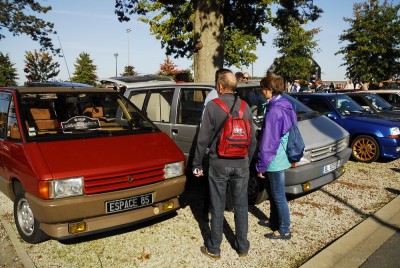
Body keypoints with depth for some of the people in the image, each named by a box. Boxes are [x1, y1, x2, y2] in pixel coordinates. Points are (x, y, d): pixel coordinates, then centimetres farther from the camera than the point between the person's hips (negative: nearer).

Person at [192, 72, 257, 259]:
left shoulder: (213, 106, -9)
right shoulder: (245, 107, 3)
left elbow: (203, 139, -9)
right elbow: (252, 139, 8)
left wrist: (197, 164, 0)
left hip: (218, 164, -3)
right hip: (241, 164, 3)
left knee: (217, 208, 8)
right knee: (241, 206, 14)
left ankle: (214, 249, 21)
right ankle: (242, 247, 26)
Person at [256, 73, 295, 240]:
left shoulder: (273, 111, -24)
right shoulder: (286, 106, 5)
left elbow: (268, 143, -22)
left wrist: (261, 165, -13)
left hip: (274, 161, -9)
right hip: (281, 157, 10)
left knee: (279, 197, 5)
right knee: (273, 193, 23)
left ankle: (284, 231, 20)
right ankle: (274, 222, 40)